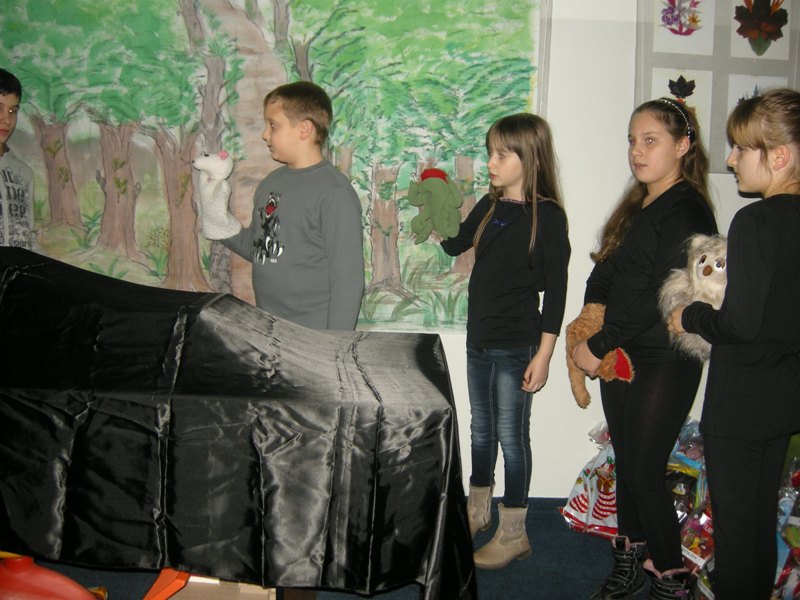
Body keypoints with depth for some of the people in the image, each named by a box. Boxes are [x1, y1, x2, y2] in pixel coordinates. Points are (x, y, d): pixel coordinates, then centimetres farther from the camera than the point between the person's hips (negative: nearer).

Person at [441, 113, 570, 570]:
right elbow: (454, 244, 19)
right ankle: (478, 512, 38)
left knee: (511, 434, 3)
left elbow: (556, 290, -14)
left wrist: (543, 355, -16)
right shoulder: (490, 205, 6)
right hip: (480, 338, 7)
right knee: (482, 429, 19)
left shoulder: (547, 215, -13)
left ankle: (514, 533, 18)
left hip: (516, 345, -7)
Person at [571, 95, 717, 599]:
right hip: (621, 357, 8)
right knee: (626, 465, 14)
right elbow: (604, 273, 14)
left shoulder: (686, 212, -14)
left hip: (665, 363, -8)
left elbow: (661, 298, -21)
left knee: (644, 473, -3)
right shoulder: (637, 207, 13)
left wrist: (598, 345, -16)